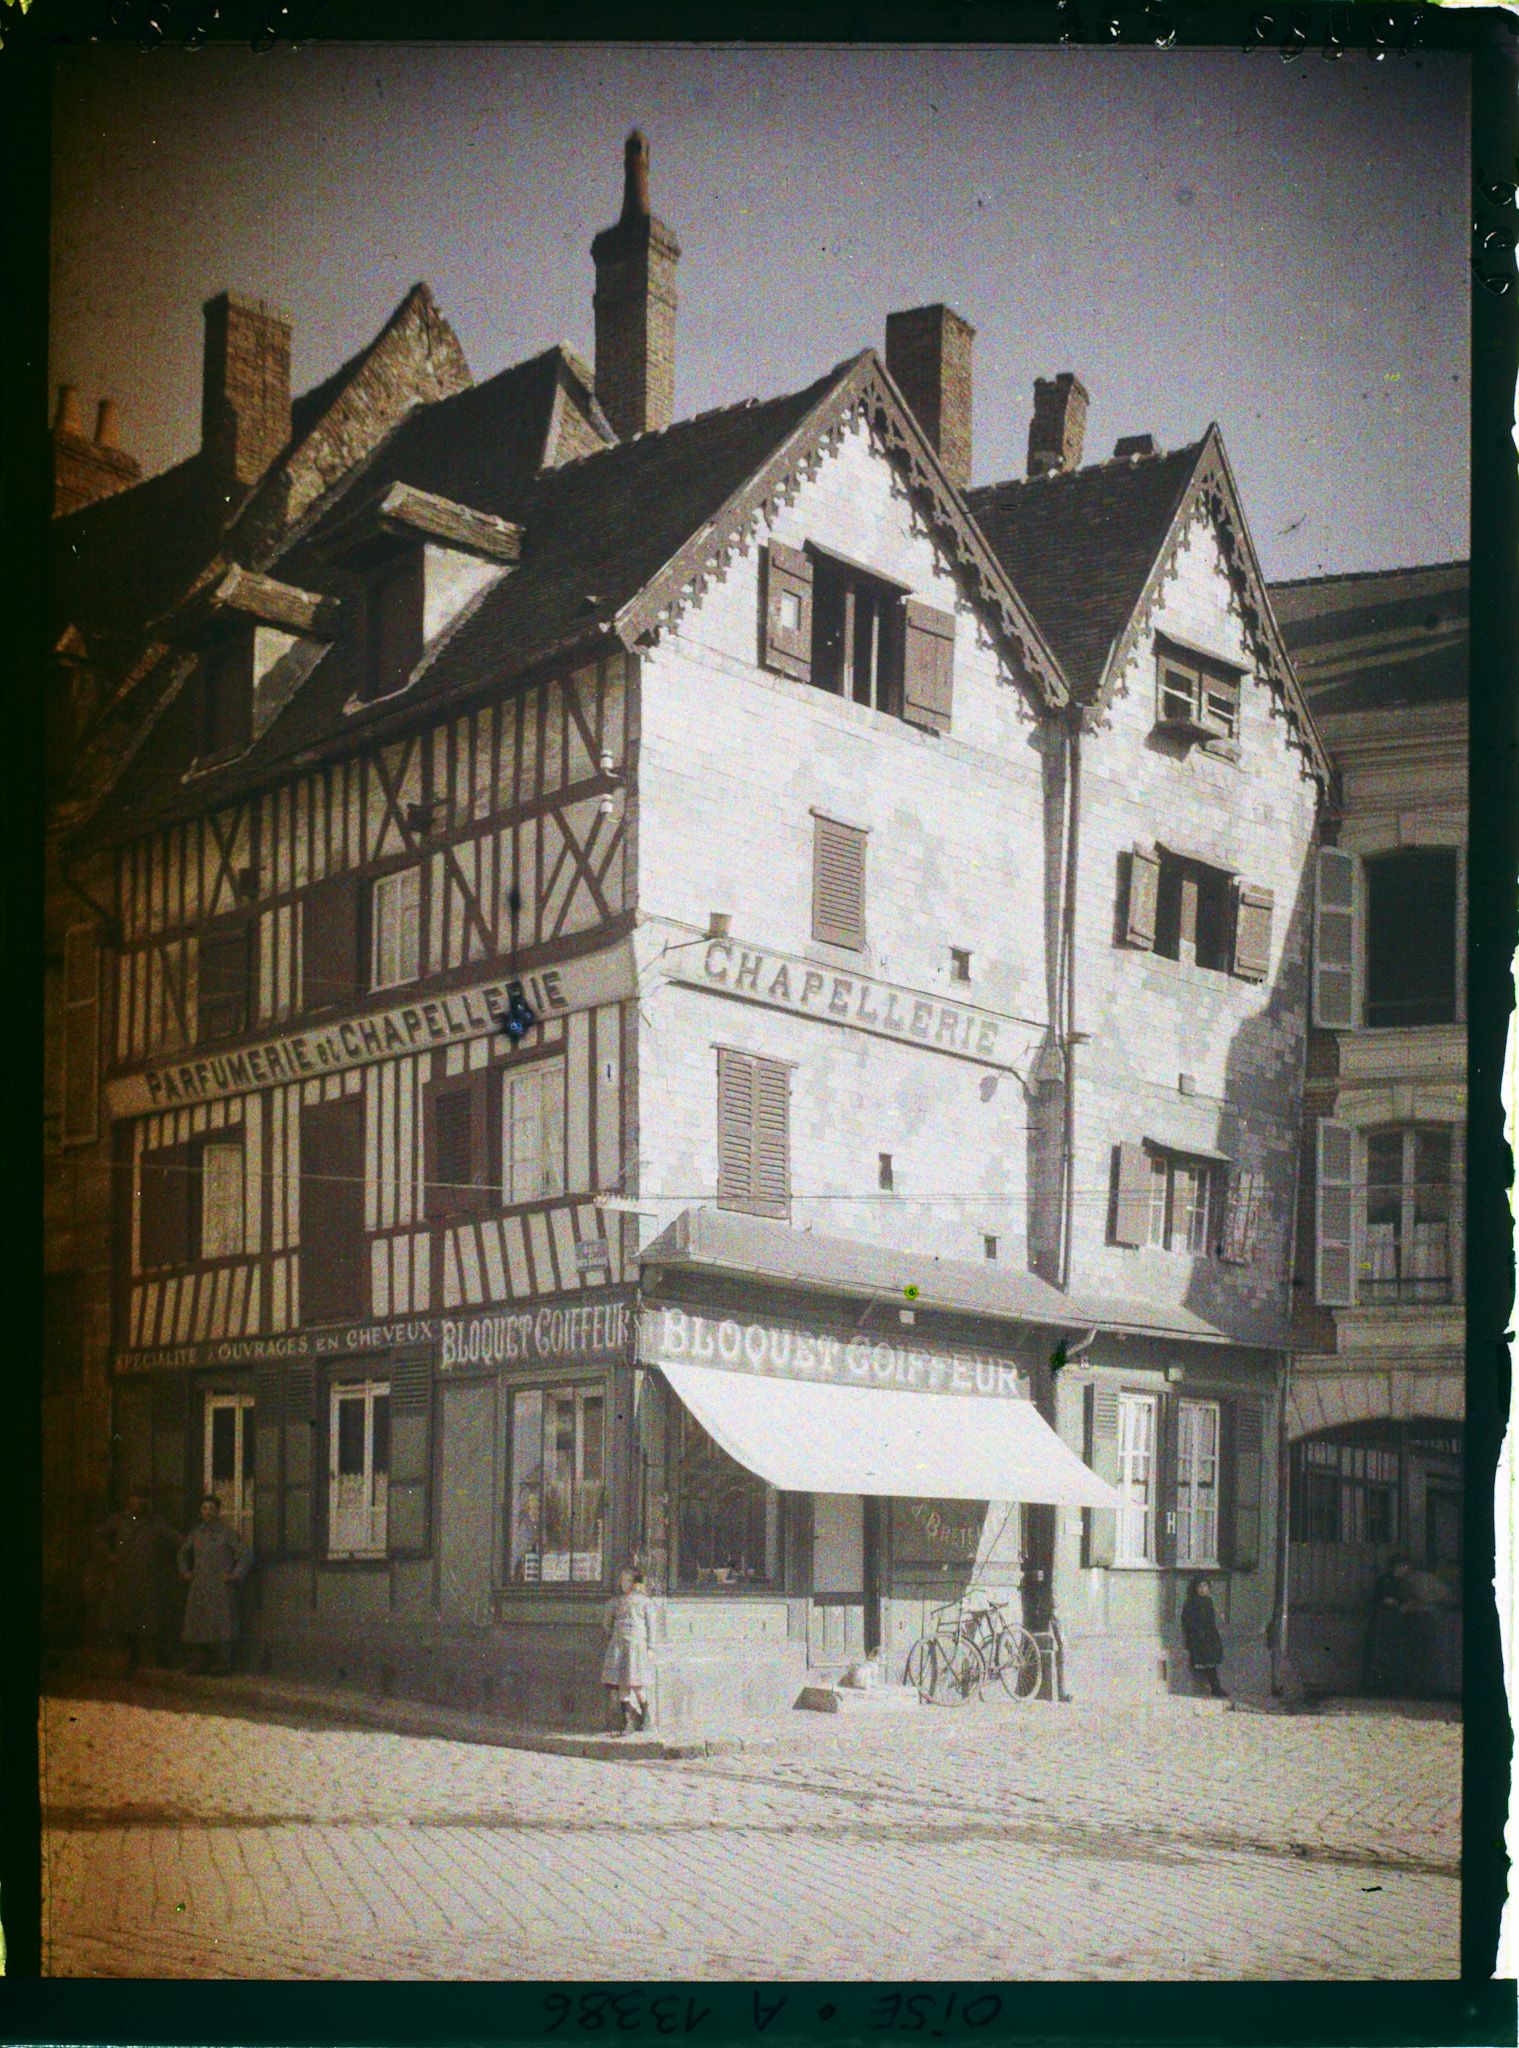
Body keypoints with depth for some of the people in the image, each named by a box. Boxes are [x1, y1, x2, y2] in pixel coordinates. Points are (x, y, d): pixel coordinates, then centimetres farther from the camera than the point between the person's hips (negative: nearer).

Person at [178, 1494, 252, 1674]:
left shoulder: (228, 1534, -1)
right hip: (199, 1588, 5)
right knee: (195, 1624, 3)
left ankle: (222, 1664, -5)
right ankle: (197, 1663, 10)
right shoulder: (196, 1534, 11)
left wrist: (235, 1576, -6)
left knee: (221, 1624, -8)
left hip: (221, 1588, -4)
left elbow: (246, 1555, 0)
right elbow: (183, 1552, 29)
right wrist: (184, 1571, 17)